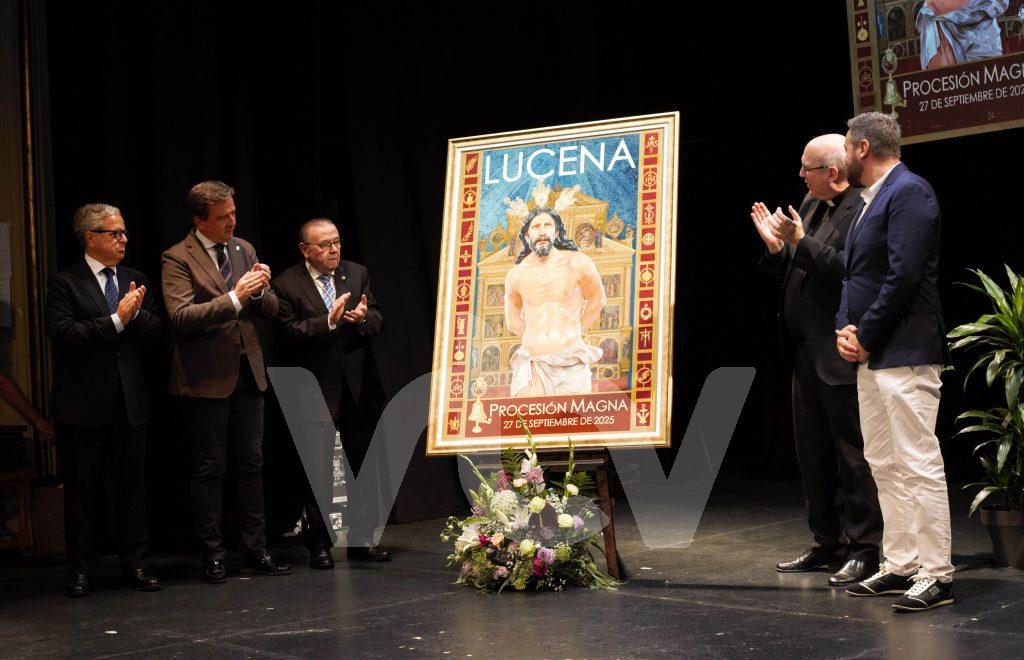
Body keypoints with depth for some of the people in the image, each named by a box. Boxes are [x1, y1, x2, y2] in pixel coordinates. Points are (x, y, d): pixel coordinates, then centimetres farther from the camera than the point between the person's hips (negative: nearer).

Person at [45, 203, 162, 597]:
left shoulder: (136, 282, 12)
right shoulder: (65, 283, -4)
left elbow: (155, 334, 8)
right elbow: (62, 333, -17)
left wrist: (135, 313, -12)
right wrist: (116, 320, -18)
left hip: (130, 402, 4)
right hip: (83, 405, -4)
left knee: (132, 487, 8)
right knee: (81, 491, 5)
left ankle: (134, 564, 18)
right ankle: (81, 569, 15)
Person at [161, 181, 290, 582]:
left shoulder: (243, 250, 12)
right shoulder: (178, 258, -8)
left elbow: (271, 309, 13)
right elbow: (181, 316, -20)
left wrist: (261, 290, -10)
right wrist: (234, 298, -26)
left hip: (247, 372, 6)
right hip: (206, 379, -6)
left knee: (250, 465, 9)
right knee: (209, 469, 2)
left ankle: (255, 550, 17)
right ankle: (212, 555, 11)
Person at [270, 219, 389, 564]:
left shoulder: (356, 273, 7)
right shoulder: (286, 284, -7)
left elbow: (377, 320, 3)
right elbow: (289, 333, -16)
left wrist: (363, 318, -19)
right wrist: (329, 321, -26)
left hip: (359, 388, 4)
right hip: (317, 390, -4)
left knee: (363, 465, 12)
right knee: (318, 470, 6)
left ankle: (360, 539, 24)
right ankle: (320, 543, 17)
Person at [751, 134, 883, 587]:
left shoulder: (862, 211, -14)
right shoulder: (810, 206, 14)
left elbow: (848, 271, -24)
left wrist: (801, 241, -23)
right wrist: (776, 245, 1)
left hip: (840, 357, -10)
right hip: (805, 353, 10)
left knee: (853, 455, -1)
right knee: (813, 455, 16)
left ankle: (864, 549, 8)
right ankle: (827, 544, 27)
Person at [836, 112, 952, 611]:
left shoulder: (909, 192, -11)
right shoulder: (871, 200, 19)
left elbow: (904, 275, -19)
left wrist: (865, 337, -13)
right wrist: (845, 328, 4)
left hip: (905, 354, -10)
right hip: (870, 356, 10)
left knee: (919, 465, -7)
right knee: (883, 466, 13)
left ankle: (936, 576, -2)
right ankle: (900, 566, 20)